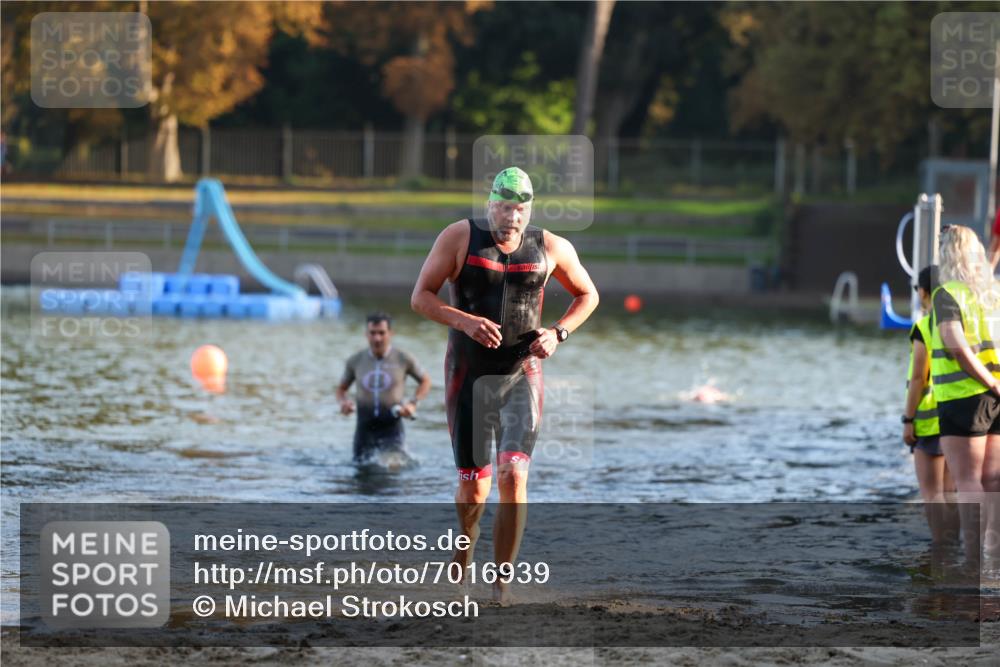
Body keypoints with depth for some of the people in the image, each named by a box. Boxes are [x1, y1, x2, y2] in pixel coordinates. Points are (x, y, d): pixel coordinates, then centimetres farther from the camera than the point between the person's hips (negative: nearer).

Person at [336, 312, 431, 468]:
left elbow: (425, 381, 11)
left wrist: (414, 403, -5)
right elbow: (341, 389, 17)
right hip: (365, 428, 3)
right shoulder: (355, 361, 3)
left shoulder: (403, 360, -3)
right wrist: (343, 402, -6)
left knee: (394, 467, -18)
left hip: (392, 427, -2)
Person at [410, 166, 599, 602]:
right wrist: (465, 321, -23)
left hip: (521, 377, 0)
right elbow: (420, 296, -6)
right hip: (468, 378, 0)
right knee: (474, 487, 5)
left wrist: (558, 333, -4)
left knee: (513, 477, -17)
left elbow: (587, 294, 14)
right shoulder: (460, 237, -6)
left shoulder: (551, 248, -1)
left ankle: (501, 583, -8)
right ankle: (465, 545, 39)